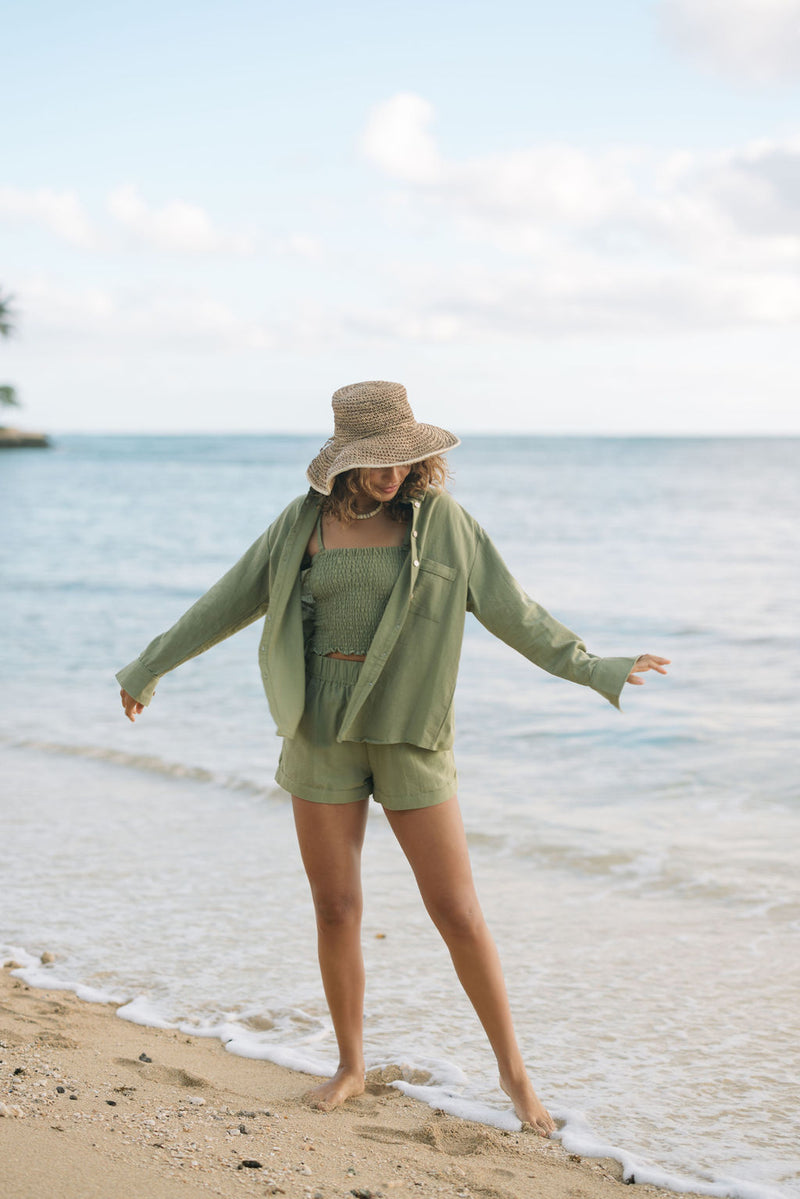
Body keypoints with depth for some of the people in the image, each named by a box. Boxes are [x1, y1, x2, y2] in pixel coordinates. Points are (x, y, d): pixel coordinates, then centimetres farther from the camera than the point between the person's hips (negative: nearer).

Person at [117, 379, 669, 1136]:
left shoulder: (441, 519, -6)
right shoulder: (304, 520, 0)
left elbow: (510, 610, -3)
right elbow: (233, 600, 9)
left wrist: (593, 671, -8)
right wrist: (151, 667, 16)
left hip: (407, 736, -2)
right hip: (322, 734, 2)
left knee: (458, 913, -1)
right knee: (335, 911, 6)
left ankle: (512, 1069, 16)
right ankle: (350, 1066, 26)